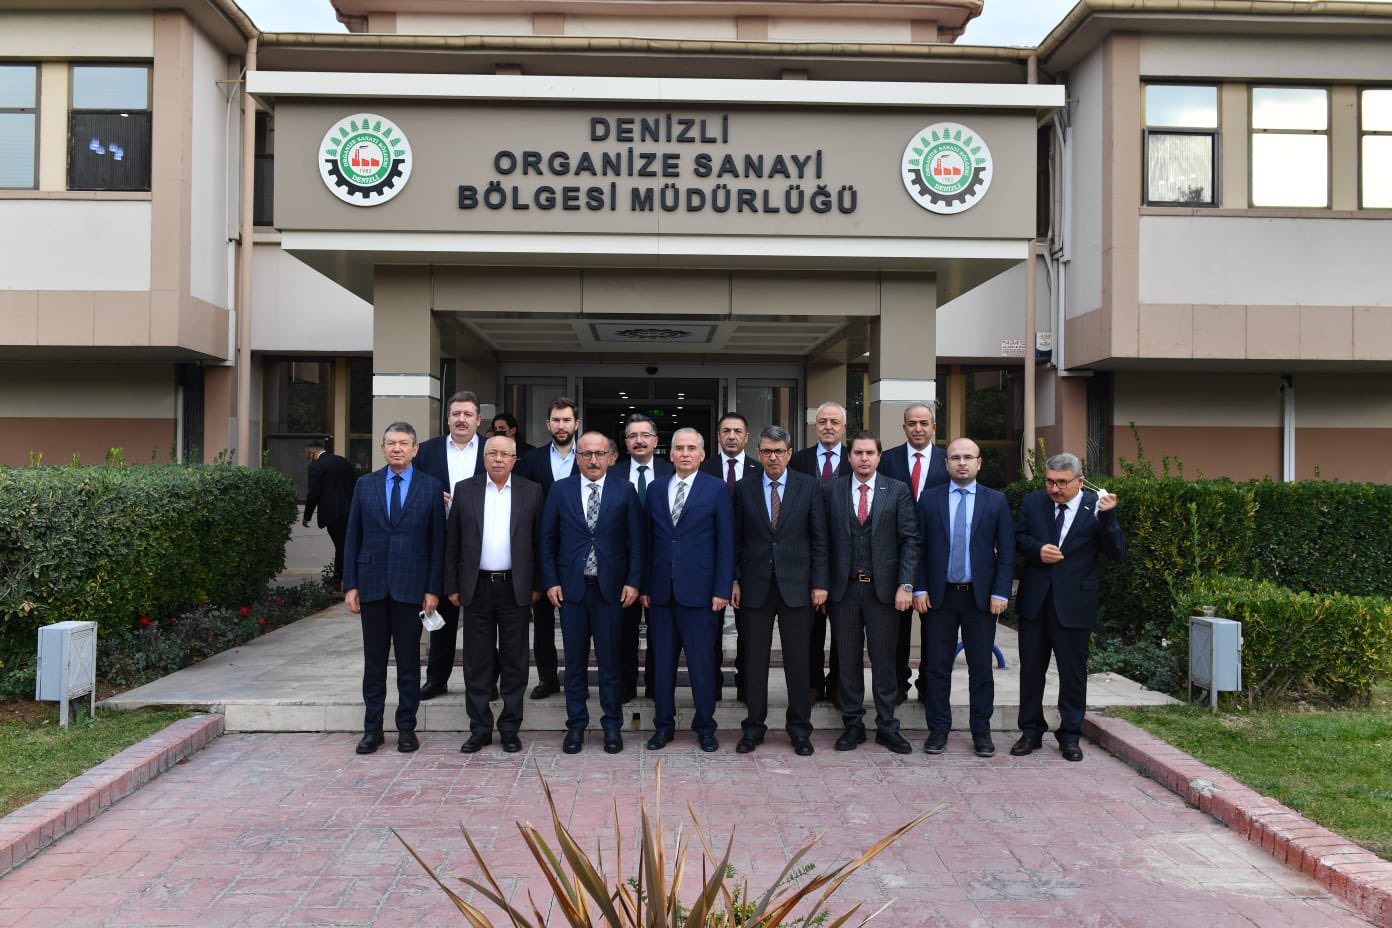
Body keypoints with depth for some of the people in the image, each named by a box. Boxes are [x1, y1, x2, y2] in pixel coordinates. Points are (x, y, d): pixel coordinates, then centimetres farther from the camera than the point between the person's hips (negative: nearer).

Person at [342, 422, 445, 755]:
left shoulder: (431, 487, 1)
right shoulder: (365, 484, 7)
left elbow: (438, 540, 0)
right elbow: (352, 537, 7)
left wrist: (433, 589, -5)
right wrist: (350, 585, 1)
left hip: (411, 586, -2)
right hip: (372, 585, 2)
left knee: (409, 661, 6)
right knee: (374, 661, 8)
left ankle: (407, 728, 16)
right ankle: (372, 728, 17)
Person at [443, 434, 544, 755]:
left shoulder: (531, 492, 4)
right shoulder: (465, 490, 5)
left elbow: (539, 541, 4)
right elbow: (452, 542, 6)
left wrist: (537, 585, 0)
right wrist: (452, 586, 2)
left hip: (515, 588, 0)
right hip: (477, 587, 1)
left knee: (514, 662, 5)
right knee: (477, 662, 6)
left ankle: (510, 728, 15)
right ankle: (480, 728, 16)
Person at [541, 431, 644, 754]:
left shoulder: (625, 491, 2)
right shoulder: (560, 490, 5)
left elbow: (636, 541, 1)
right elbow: (547, 540, 6)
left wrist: (633, 581, -6)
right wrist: (550, 581, -1)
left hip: (610, 588, -1)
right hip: (571, 588, 1)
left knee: (610, 661, 5)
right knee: (575, 662, 8)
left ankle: (612, 726, 16)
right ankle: (576, 725, 19)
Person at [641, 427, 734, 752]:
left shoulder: (717, 489, 0)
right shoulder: (656, 488, 10)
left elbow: (726, 543, -2)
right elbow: (649, 540, 10)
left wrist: (722, 589, -8)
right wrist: (645, 586, 6)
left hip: (698, 590, -3)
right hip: (661, 591, 3)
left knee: (702, 662, 3)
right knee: (662, 662, 9)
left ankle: (705, 727, 17)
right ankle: (663, 725, 22)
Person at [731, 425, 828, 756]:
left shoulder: (809, 487, 3)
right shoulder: (744, 489, 6)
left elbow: (819, 539, 2)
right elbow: (736, 540, 7)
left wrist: (819, 583, -3)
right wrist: (734, 581, 1)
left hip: (796, 586, -1)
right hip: (756, 586, 1)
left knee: (798, 660, 4)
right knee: (754, 659, 6)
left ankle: (799, 729, 16)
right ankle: (753, 727, 18)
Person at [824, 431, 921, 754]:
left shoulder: (898, 491, 3)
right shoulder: (833, 491, 6)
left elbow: (909, 539, 0)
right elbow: (825, 540, 4)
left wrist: (905, 585, -8)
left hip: (883, 588, -1)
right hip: (844, 588, 1)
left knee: (884, 661, 5)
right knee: (848, 661, 8)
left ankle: (887, 726, 17)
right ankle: (852, 725, 19)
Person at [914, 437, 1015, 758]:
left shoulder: (996, 501, 5)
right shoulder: (929, 499, 4)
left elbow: (1006, 551, 2)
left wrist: (1000, 592, -5)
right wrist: (919, 589, -5)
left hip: (981, 596, 0)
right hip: (939, 596, 0)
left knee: (981, 667, 7)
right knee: (937, 666, 5)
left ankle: (981, 731, 18)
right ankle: (938, 730, 15)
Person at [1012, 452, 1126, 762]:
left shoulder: (1096, 507, -7)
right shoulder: (1033, 502, 1)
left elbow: (1117, 554, -12)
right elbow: (1017, 537, 8)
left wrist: (1107, 517, -26)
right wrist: (1037, 549, -12)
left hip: (1074, 603, -3)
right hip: (1034, 600, 3)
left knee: (1073, 672, 8)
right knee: (1031, 668, 11)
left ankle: (1070, 736, 21)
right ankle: (1031, 731, 25)